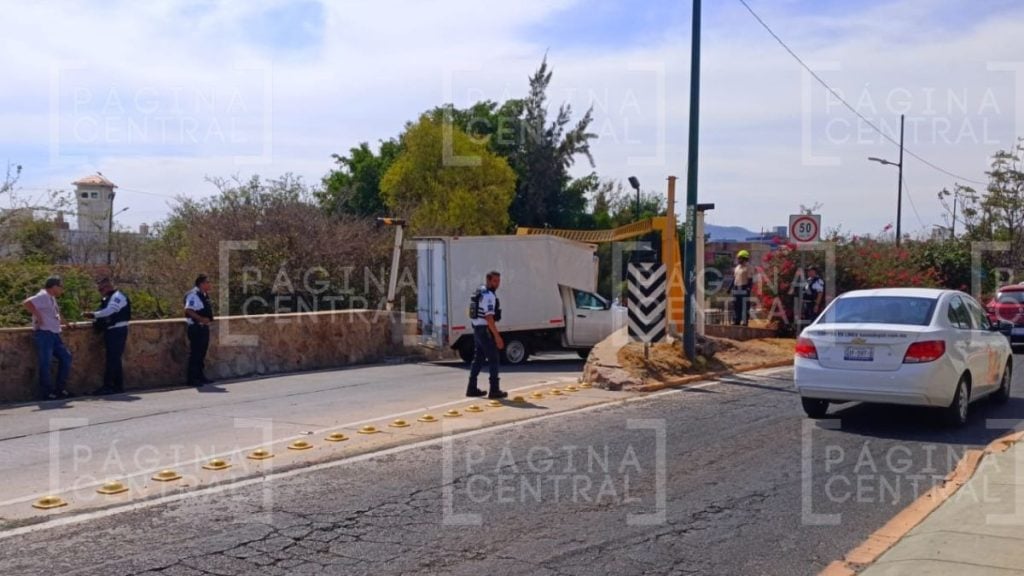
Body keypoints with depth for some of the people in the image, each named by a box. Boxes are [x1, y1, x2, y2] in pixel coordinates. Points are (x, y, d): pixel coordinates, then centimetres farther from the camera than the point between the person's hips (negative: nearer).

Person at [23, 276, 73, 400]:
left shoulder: (52, 298, 19)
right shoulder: (43, 296, -11)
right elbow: (27, 303, -27)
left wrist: (64, 323, 24)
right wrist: (37, 316, -22)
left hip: (54, 334, 10)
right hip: (43, 334, -10)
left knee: (66, 357, 10)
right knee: (45, 363, -6)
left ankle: (61, 388, 15)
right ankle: (46, 393, -1)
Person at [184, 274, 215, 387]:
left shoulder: (205, 295, 15)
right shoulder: (193, 295, -15)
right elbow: (188, 310, -23)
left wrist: (209, 319, 11)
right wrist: (201, 318, -26)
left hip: (204, 327, 10)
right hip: (196, 328, -10)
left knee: (202, 353, 15)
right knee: (195, 353, -5)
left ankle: (201, 376, 24)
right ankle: (192, 379, 0)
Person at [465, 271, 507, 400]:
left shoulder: (480, 293, 15)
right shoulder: (489, 295, -17)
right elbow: (489, 318, -24)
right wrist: (497, 336, -23)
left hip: (477, 329, 10)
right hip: (485, 330, -10)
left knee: (478, 359, 14)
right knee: (493, 360, -4)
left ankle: (472, 389, 17)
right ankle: (494, 391, -3)